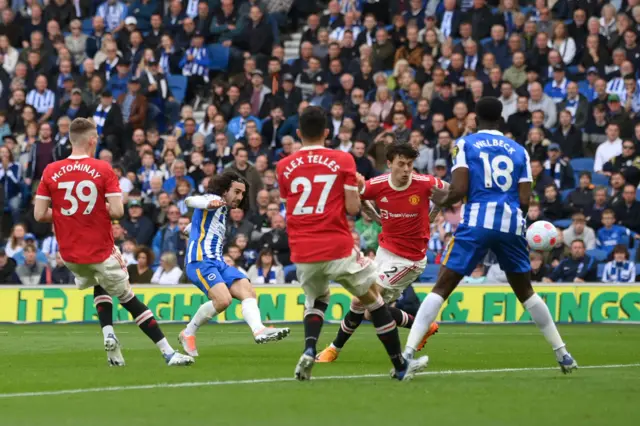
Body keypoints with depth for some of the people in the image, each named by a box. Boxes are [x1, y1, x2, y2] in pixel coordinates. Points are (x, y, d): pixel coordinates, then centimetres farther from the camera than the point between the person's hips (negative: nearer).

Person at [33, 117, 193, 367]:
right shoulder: (103, 170, -11)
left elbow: (40, 214, -5)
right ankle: (168, 352, 8)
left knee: (100, 286, 32)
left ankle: (108, 335, 10)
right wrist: (99, 209, 5)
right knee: (128, 298, 10)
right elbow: (117, 211, -17)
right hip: (100, 251, -3)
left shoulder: (51, 172, -5)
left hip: (69, 253, 3)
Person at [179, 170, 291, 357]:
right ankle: (188, 334, -8)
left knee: (248, 291, -13)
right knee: (223, 300, -27)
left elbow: (189, 229, 39)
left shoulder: (223, 210, 27)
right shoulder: (214, 199, 0)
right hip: (201, 262, -9)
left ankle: (259, 331, -35)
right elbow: (190, 201, -24)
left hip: (218, 263, 9)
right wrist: (210, 204, -43)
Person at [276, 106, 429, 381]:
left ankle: (309, 350, -2)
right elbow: (352, 208, -5)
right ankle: (400, 365, 17)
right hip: (338, 249, -3)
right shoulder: (343, 160, -3)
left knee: (315, 301, 27)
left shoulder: (285, 166, 5)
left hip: (302, 253, 3)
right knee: (373, 299, 15)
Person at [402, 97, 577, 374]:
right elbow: (525, 201, 8)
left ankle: (408, 353, -14)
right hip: (512, 225, 3)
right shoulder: (518, 150, 15)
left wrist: (443, 203, 16)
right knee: (525, 291, 21)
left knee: (442, 287, -2)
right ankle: (562, 354, 25)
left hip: (476, 222, -3)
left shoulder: (465, 144, 7)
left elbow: (459, 190, -5)